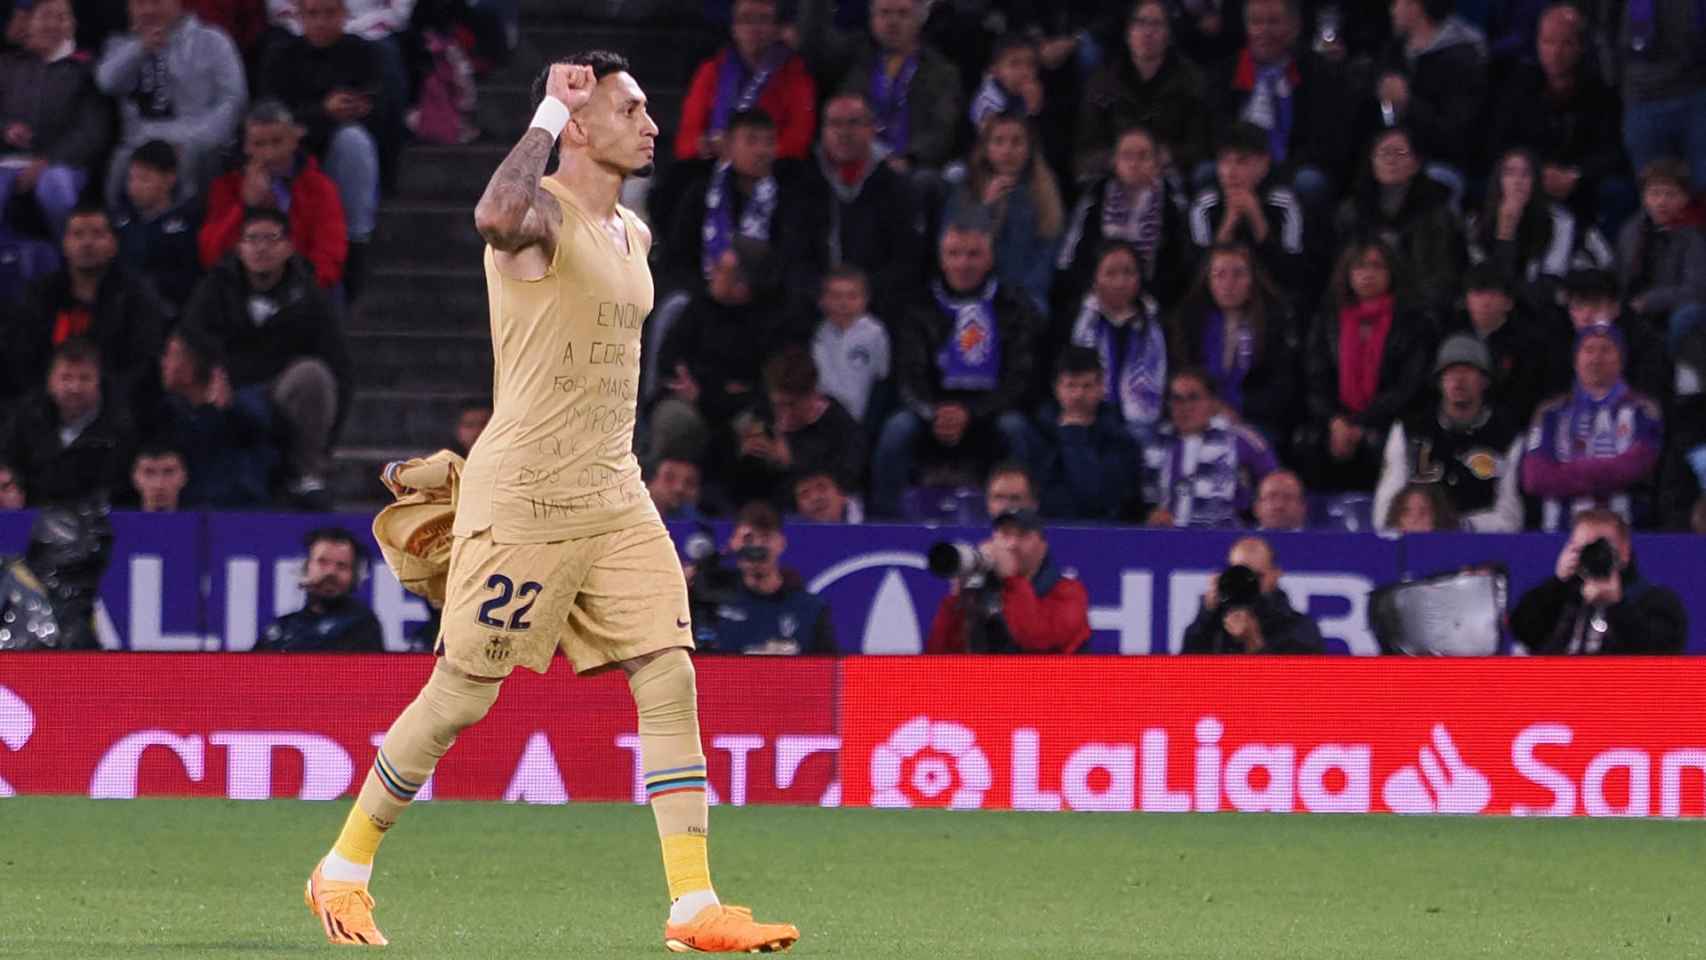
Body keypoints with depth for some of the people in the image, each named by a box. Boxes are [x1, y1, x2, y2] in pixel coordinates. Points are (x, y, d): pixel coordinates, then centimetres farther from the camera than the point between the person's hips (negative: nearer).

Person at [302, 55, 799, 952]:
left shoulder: (631, 235, 15)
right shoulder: (543, 211, -13)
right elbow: (496, 216, -39)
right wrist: (549, 114, -27)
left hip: (615, 499, 8)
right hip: (520, 500, -8)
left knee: (669, 678, -4)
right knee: (461, 697, -1)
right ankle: (342, 871, 16)